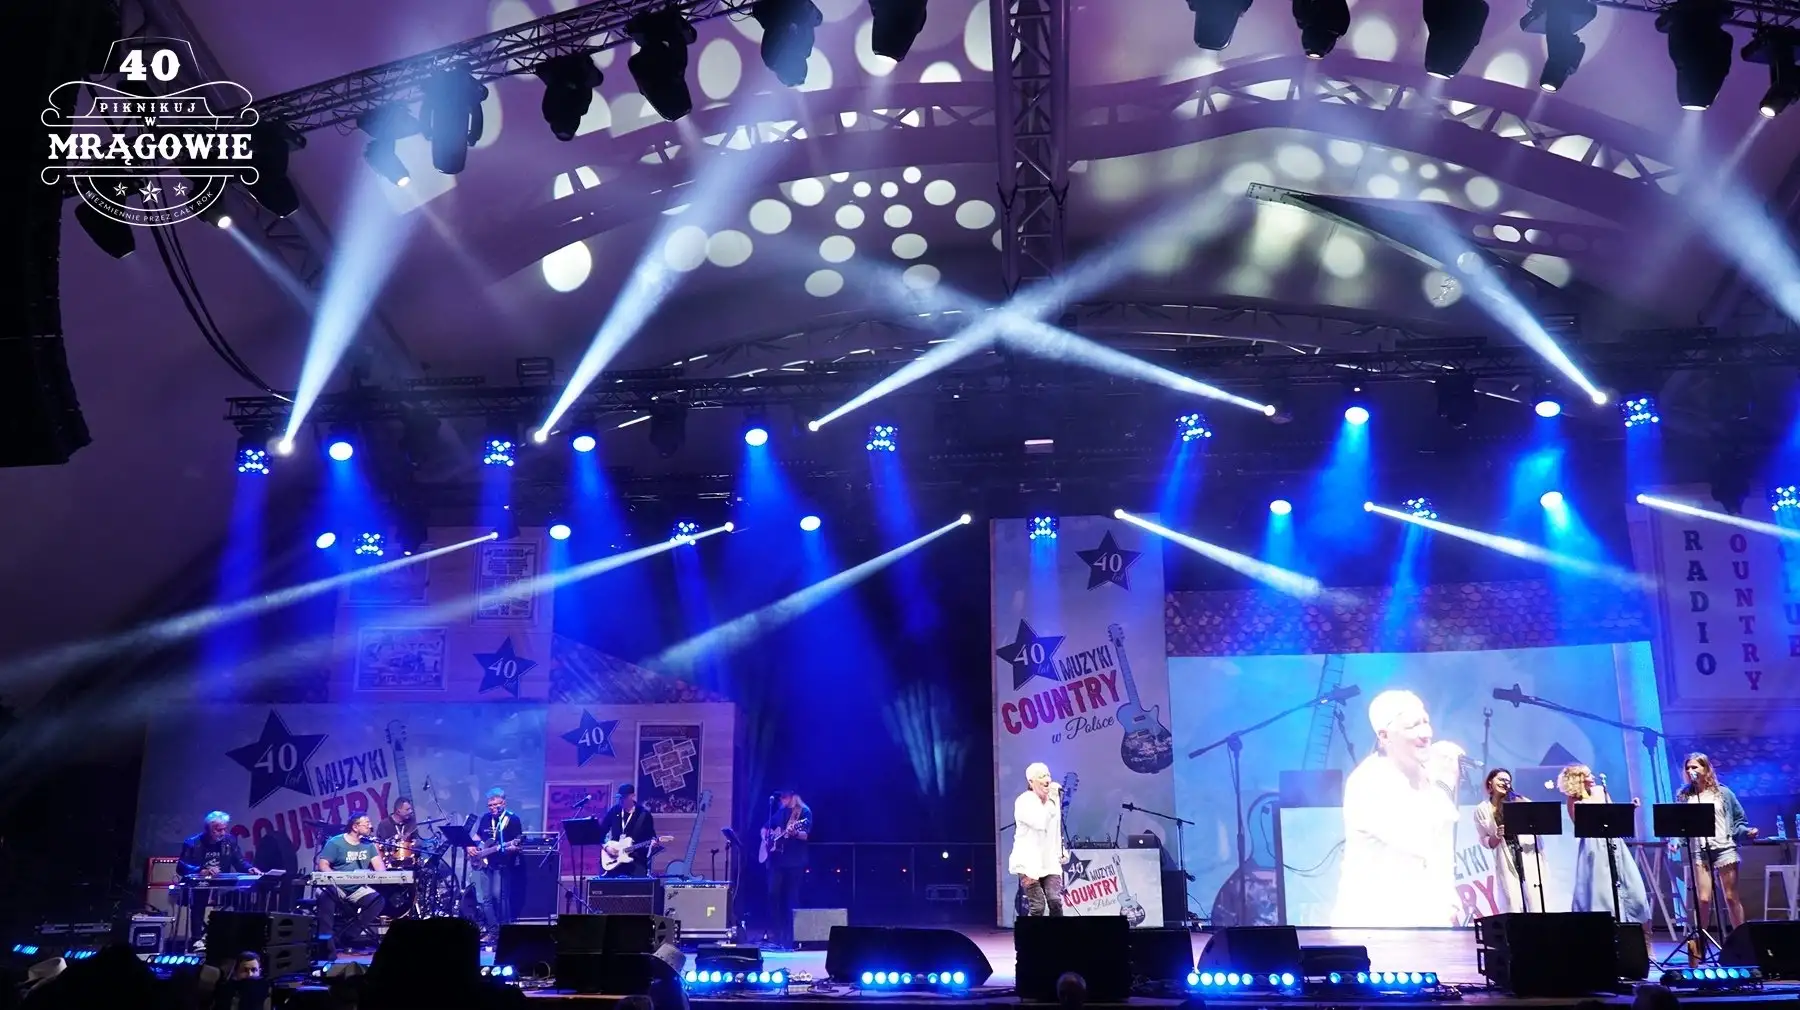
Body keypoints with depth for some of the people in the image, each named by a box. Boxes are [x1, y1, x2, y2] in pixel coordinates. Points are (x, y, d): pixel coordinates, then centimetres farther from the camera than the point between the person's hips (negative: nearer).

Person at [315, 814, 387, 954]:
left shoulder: (368, 844, 8)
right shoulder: (335, 842, -8)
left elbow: (379, 866, 3)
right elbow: (323, 865, -12)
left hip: (357, 889, 5)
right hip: (336, 887, -5)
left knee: (378, 900, -21)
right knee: (326, 897, -38)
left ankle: (347, 936, -15)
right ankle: (326, 941, -32)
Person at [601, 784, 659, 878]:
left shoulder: (644, 814, -1)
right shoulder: (614, 811, 5)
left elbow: (650, 834, 5)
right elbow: (601, 831, 11)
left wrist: (652, 842, -17)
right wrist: (607, 846, -2)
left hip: (637, 860, -2)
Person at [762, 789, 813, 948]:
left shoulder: (804, 812, -3)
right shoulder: (779, 812, 15)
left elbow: (806, 835, -12)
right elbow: (765, 828, 24)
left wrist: (795, 833, -32)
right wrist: (766, 838, 3)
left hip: (795, 861, -5)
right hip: (777, 859, 6)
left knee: (791, 898, -4)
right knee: (773, 894, 0)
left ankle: (790, 936, 0)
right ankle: (774, 933, 5)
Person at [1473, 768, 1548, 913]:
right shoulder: (1482, 810, 7)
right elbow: (1485, 842, 7)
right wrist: (1497, 836, -14)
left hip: (1529, 856, 0)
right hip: (1506, 862, 0)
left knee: (1536, 904, -5)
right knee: (1512, 906, -4)